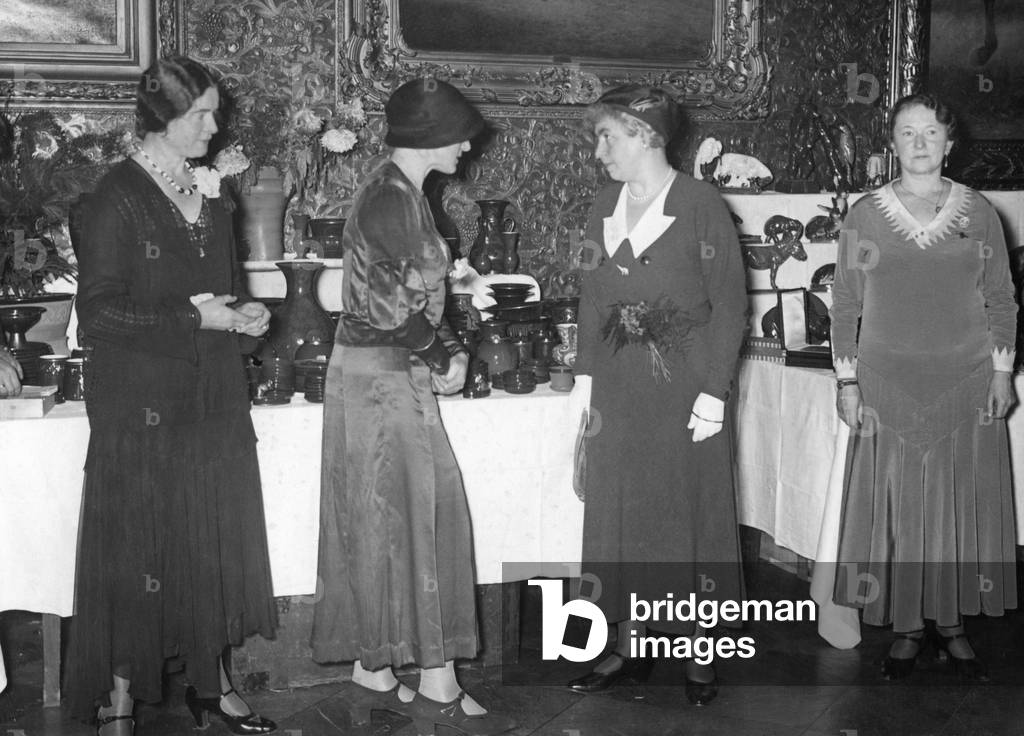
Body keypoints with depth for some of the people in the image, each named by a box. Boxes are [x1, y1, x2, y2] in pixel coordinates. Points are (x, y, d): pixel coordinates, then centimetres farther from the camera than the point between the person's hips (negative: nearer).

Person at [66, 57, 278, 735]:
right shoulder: (120, 196, -10)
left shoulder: (210, 193, 11)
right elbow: (99, 310, -15)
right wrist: (194, 318, -18)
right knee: (138, 546, 1)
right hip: (141, 404, -6)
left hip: (214, 398, 7)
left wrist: (243, 313, 2)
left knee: (217, 539, 10)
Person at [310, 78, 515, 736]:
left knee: (383, 525, 12)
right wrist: (445, 359, -8)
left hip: (390, 374, 10)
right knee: (417, 519, -4)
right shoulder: (391, 199, -17)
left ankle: (373, 673, 20)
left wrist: (445, 351, 4)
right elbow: (395, 307, -22)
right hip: (383, 377, -10)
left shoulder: (402, 194, 13)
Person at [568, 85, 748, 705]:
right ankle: (630, 647, 21)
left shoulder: (701, 205, -9)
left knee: (687, 512, 3)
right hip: (619, 387, 6)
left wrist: (713, 393, -14)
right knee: (621, 512, 9)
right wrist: (587, 378, 6)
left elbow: (729, 303, -9)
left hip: (684, 388, -5)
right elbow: (593, 296, 13)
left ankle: (700, 653, 16)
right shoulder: (608, 203, 9)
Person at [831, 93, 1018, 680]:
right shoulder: (865, 216, 1)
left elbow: (1002, 300, 8)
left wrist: (1002, 373, 1)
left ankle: (951, 621, 21)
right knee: (896, 508, 3)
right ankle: (908, 627, 16)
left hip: (966, 387, 1)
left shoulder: (978, 212, 3)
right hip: (887, 388, -1)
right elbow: (845, 305, 3)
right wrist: (847, 383, -1)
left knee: (963, 506, 6)